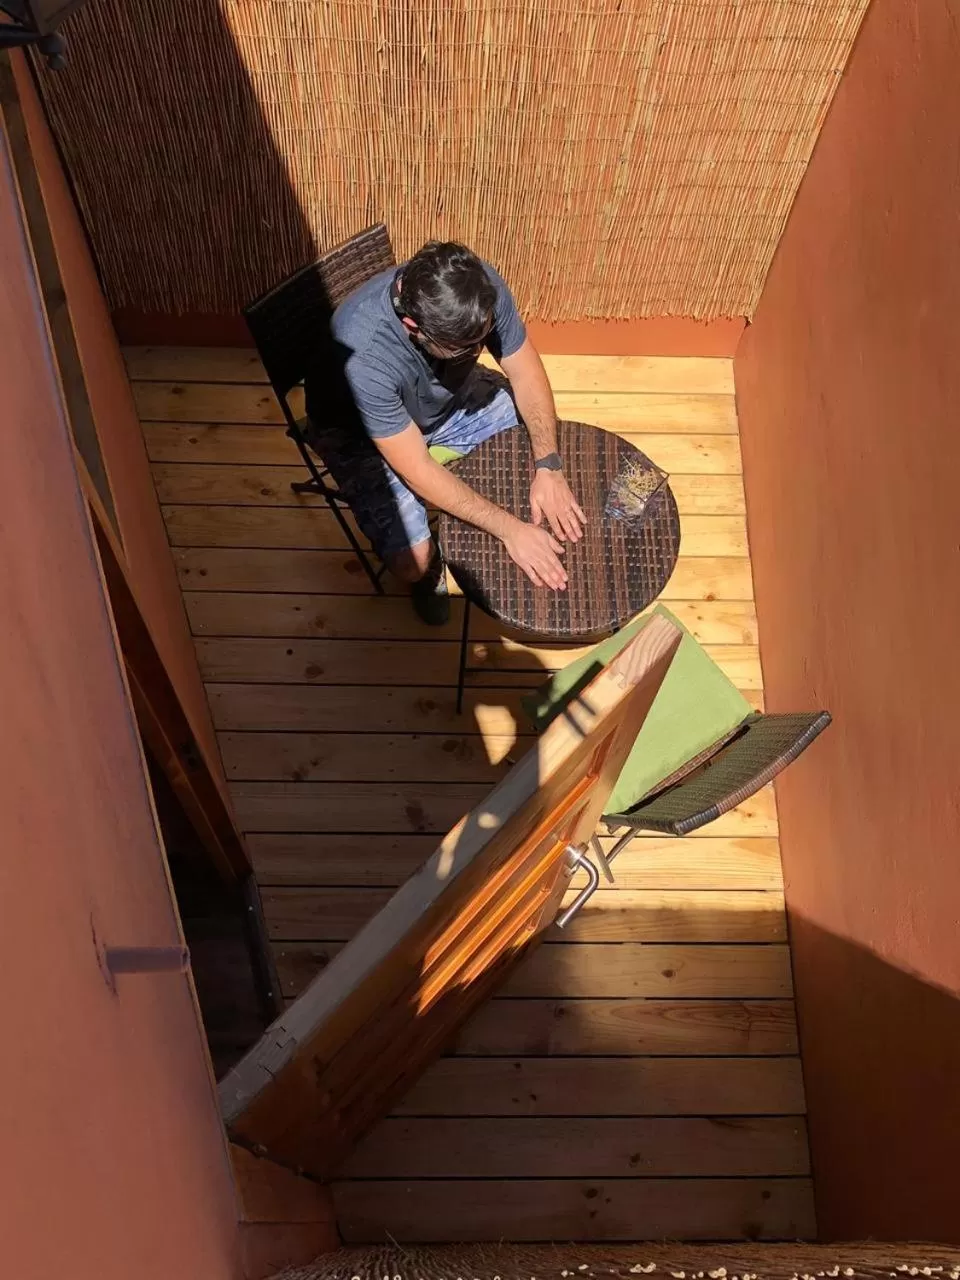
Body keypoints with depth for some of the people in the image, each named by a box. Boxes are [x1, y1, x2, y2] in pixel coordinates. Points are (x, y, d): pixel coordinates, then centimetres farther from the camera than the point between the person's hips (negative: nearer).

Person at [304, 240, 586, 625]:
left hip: (449, 397, 5)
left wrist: (548, 468, -26)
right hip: (362, 434, -5)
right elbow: (417, 471, -35)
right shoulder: (364, 355, -43)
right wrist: (510, 529, -35)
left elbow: (527, 374, -15)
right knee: (413, 560, -22)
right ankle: (428, 571, 15)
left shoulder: (482, 287, -30)